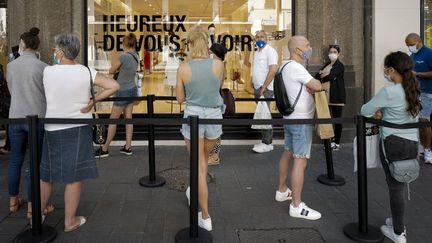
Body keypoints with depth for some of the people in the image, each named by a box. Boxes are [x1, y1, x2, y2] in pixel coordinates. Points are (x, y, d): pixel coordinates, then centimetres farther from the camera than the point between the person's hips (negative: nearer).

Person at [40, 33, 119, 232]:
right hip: (78, 129, -1)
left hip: (52, 129, 2)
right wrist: (92, 102, -6)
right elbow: (114, 86, -11)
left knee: (46, 175, 17)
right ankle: (70, 221, 16)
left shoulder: (47, 71, -6)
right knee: (74, 177, 6)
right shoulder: (86, 72, -7)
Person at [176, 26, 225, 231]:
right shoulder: (218, 64, -7)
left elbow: (180, 98, 1)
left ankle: (205, 217, 11)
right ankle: (195, 192, 48)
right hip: (214, 116, 2)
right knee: (203, 159, 26)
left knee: (198, 165, 5)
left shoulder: (183, 68, -10)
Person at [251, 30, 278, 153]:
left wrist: (263, 88, -19)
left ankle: (267, 143, -4)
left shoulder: (270, 51, -10)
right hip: (257, 88, 9)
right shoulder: (257, 52, 17)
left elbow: (273, 70, -19)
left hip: (265, 89, -9)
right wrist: (254, 86, 13)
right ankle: (267, 140, 17)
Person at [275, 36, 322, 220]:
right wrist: (314, 85, 0)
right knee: (300, 161, -8)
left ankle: (282, 191, 33)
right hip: (301, 121, -11)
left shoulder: (287, 66, 12)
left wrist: (309, 87, -6)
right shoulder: (296, 68, -20)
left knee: (288, 153, 19)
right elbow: (318, 86, -22)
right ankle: (297, 206, -5)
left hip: (290, 118, 11)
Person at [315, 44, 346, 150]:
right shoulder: (326, 65, 18)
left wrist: (321, 76, -6)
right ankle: (330, 140, 15)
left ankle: (337, 143, 5)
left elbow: (331, 76, -19)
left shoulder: (340, 65, -4)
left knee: (337, 119, 0)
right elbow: (317, 76, 7)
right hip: (326, 95, 6)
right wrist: (322, 74, -12)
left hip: (336, 96, -6)